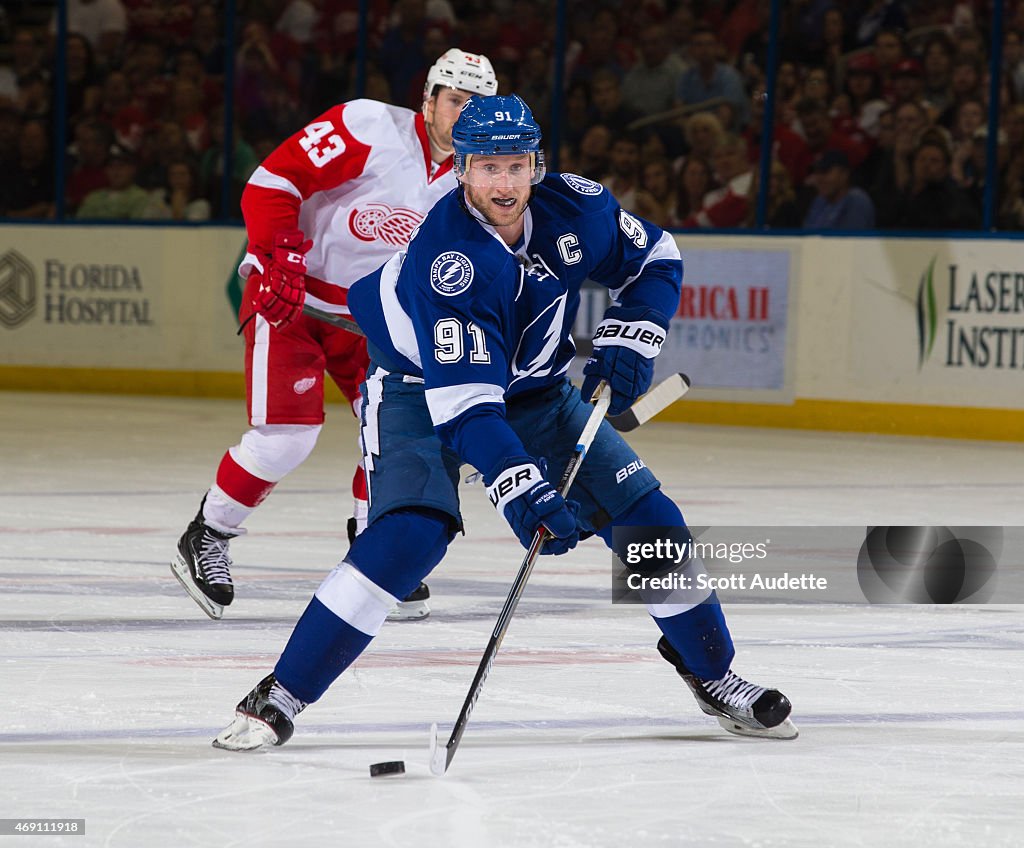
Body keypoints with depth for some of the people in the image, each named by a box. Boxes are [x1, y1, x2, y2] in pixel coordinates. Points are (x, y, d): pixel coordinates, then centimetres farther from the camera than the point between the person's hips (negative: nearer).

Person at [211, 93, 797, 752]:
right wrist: (521, 493, -48)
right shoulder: (443, 261, -34)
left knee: (648, 518, -3)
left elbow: (656, 259, 3)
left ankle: (713, 675, 19)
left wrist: (628, 339, -13)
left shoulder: (575, 208, -18)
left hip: (534, 390, 5)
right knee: (411, 534, -28)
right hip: (422, 392, -5)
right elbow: (464, 402, -39)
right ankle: (280, 698, -20)